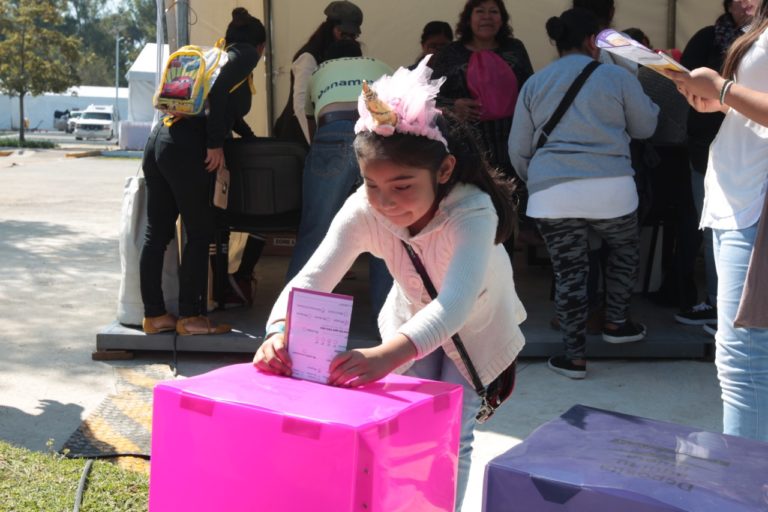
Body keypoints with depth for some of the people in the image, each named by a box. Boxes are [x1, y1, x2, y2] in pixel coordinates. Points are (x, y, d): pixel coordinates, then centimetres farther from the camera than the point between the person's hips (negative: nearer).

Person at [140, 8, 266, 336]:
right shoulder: (246, 54, 4)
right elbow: (218, 91, -13)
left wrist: (251, 138, 51)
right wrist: (216, 144, -12)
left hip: (160, 138, 8)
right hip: (185, 148, -8)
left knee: (156, 233, 8)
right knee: (200, 234, 0)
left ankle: (154, 315, 15)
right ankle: (189, 317, 4)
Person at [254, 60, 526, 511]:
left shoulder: (472, 212, -42)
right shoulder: (363, 211, -31)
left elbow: (456, 302, -56)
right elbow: (311, 278, -38)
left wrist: (386, 355, -73)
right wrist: (281, 332, -60)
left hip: (476, 324, -3)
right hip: (414, 318, 3)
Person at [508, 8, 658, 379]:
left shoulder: (533, 84, 12)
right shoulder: (616, 76, 5)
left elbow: (518, 150, 14)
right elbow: (645, 127, 16)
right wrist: (640, 96, 33)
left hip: (551, 193, 2)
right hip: (609, 187, -1)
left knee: (568, 272, 9)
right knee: (625, 249, 26)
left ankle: (574, 356, 12)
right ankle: (615, 322, 31)